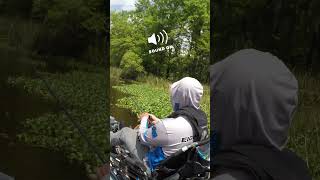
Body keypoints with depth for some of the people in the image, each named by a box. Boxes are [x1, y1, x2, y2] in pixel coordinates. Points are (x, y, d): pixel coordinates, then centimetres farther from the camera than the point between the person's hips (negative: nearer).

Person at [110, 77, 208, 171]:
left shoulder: (169, 127, -40)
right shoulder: (201, 118, -17)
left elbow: (143, 138, -19)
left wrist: (144, 119, 0)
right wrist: (158, 121, 6)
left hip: (157, 165, -6)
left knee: (125, 131, 11)